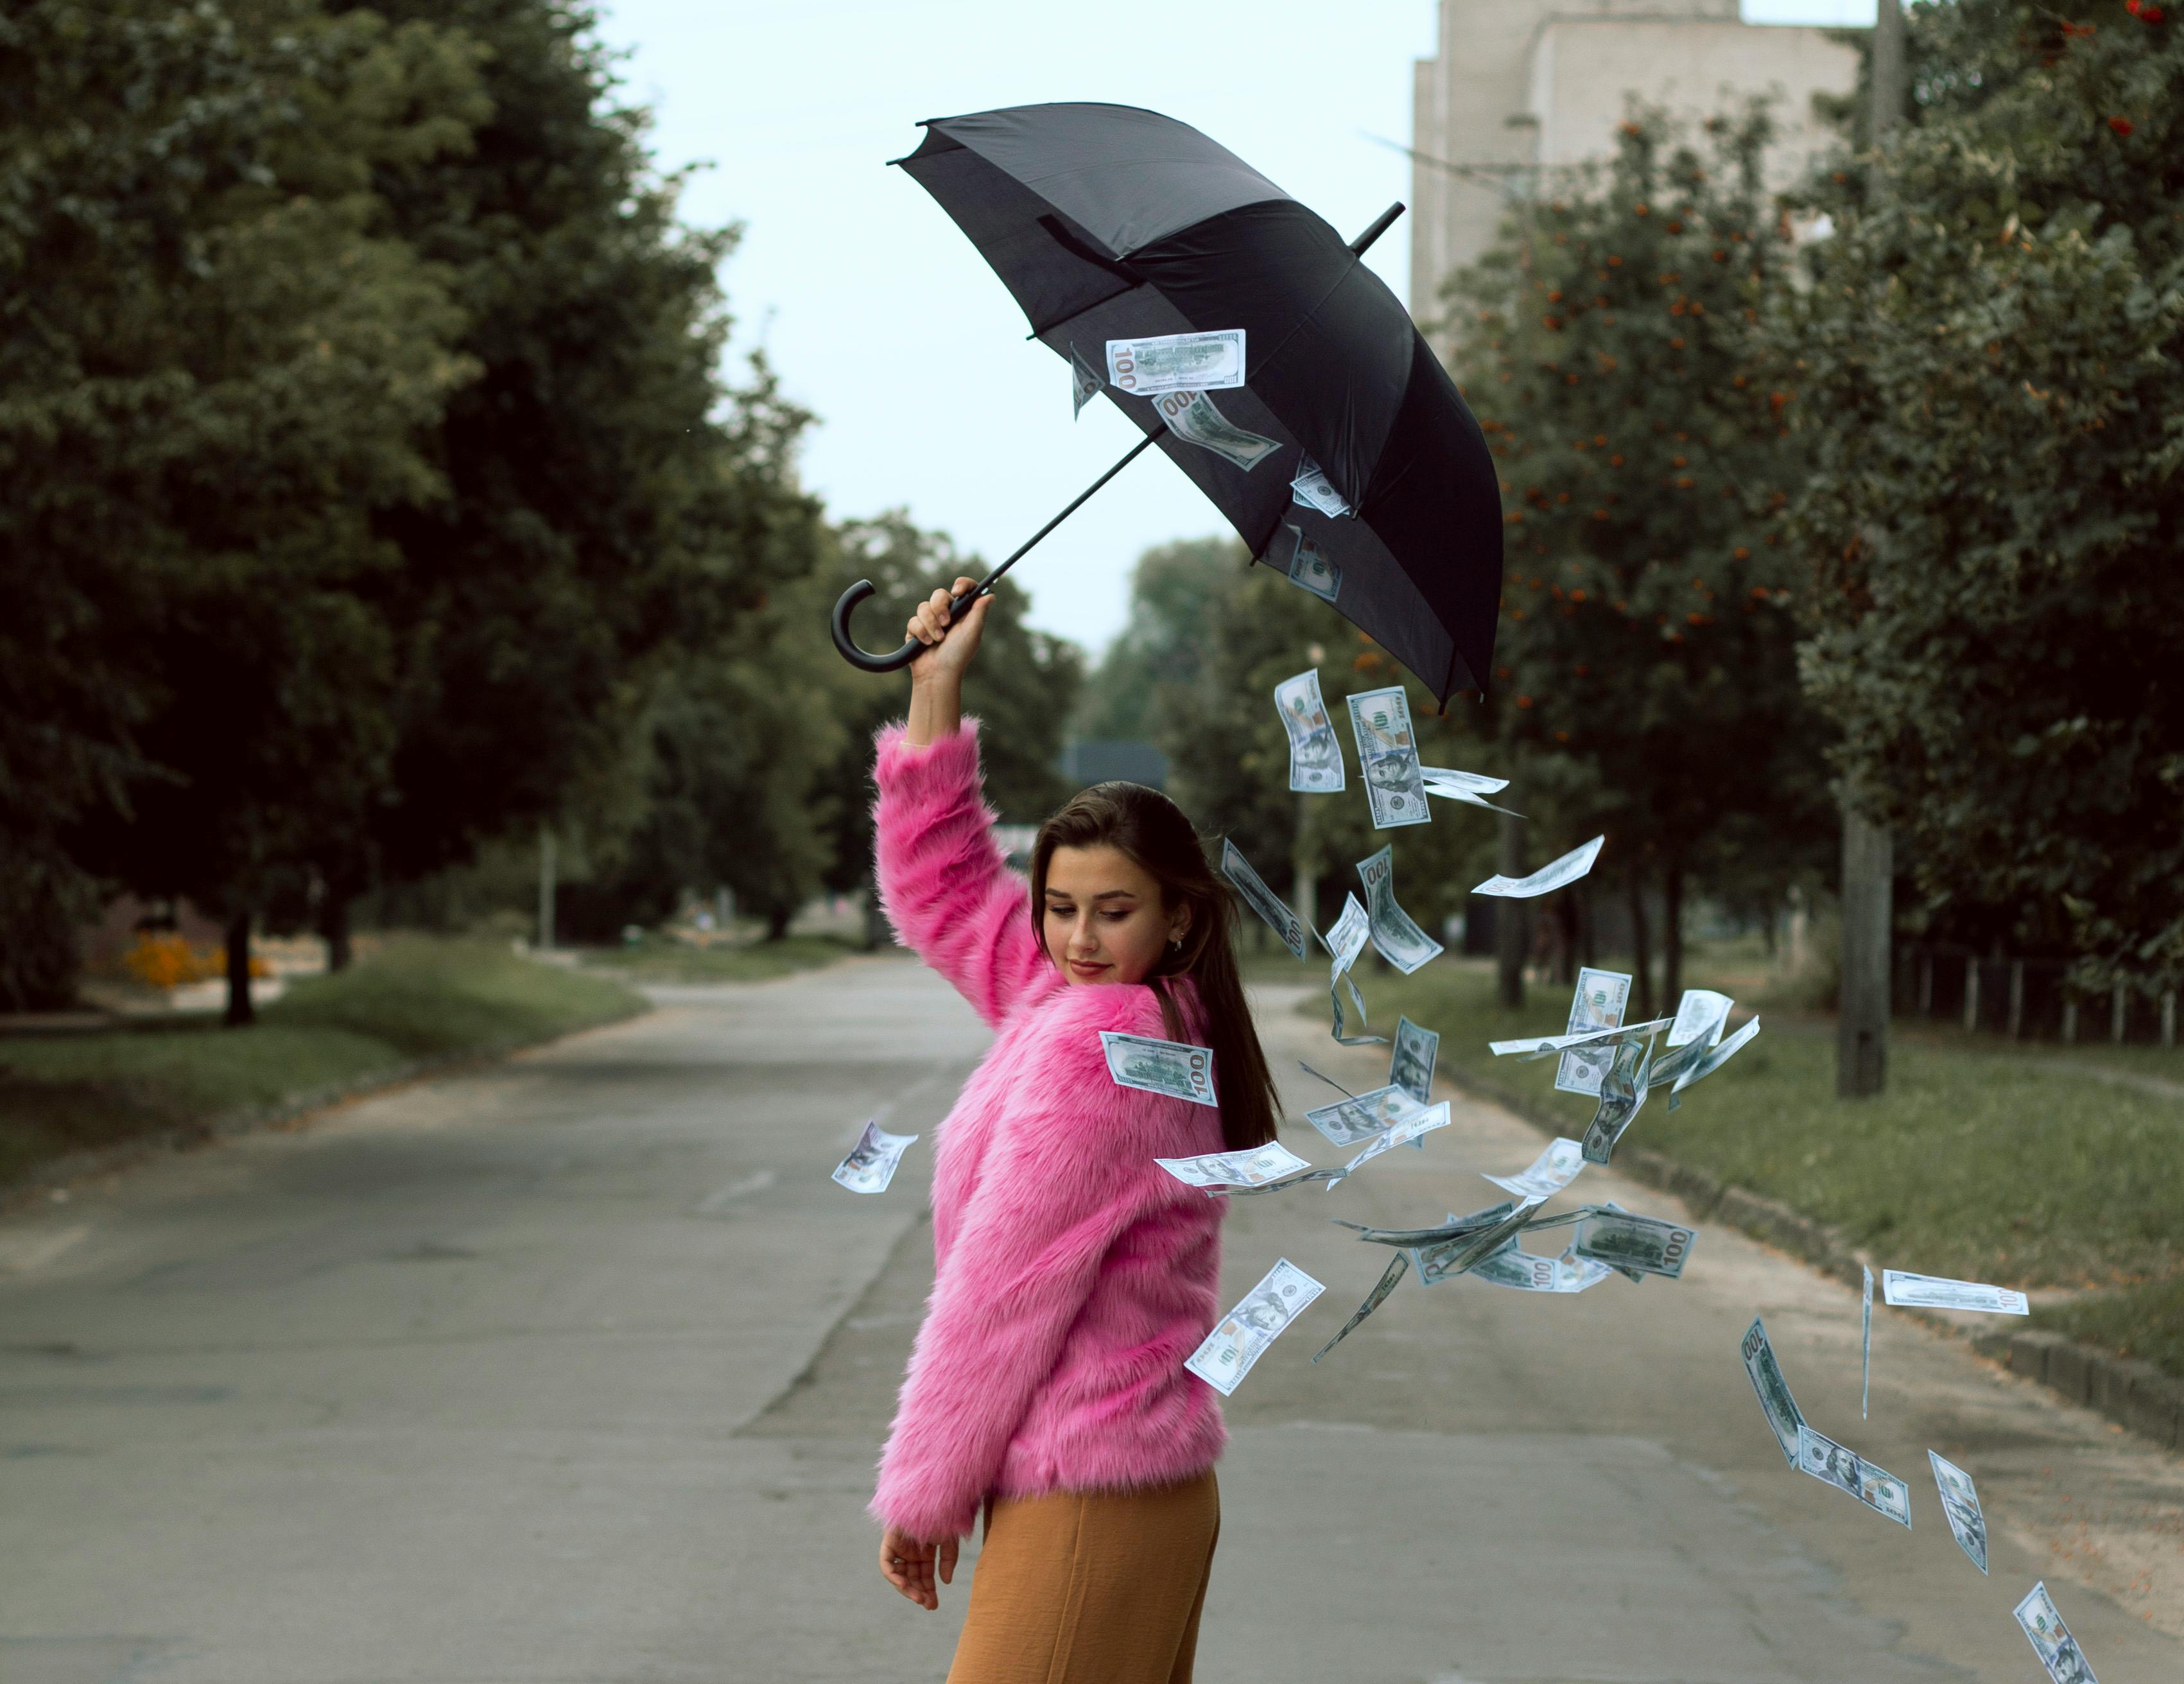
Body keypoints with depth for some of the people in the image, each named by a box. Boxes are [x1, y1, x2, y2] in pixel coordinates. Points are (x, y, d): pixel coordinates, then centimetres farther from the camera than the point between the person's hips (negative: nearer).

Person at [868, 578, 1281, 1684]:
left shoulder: (1094, 1040, -16)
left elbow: (1001, 1291, -16)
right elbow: (941, 886, 25)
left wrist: (922, 1495, -7)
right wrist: (936, 685, 22)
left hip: (1084, 1508, -10)